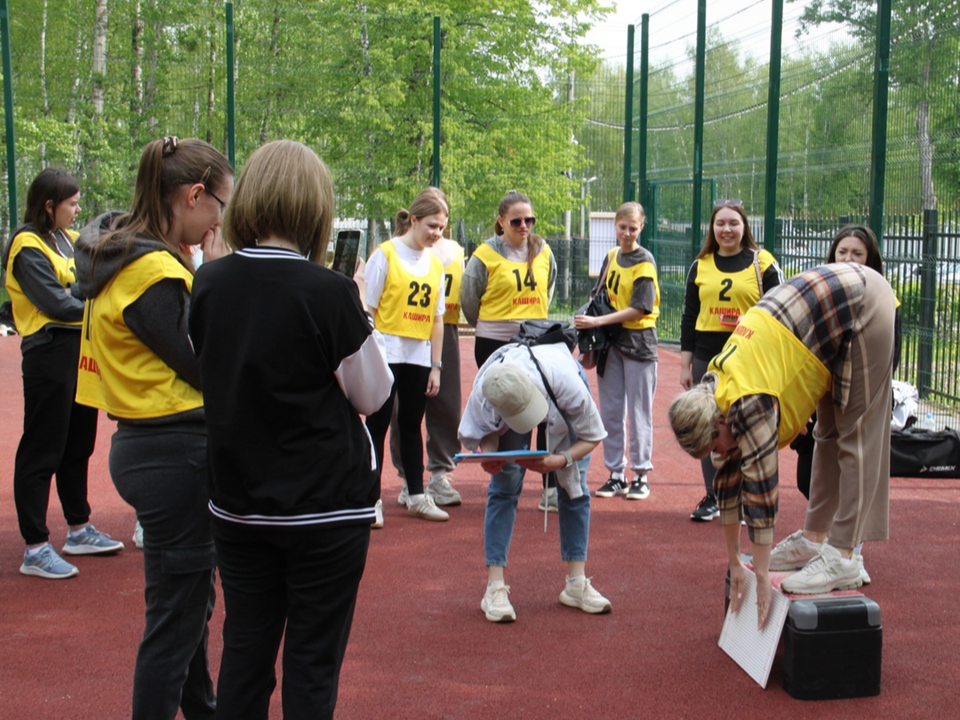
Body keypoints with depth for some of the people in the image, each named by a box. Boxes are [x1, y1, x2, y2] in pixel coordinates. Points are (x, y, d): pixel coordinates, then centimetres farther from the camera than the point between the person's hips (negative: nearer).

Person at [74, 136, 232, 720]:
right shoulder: (154, 271, -21)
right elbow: (206, 366, -18)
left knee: (191, 598, 24)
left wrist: (207, 279, 2)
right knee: (175, 616, 1)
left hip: (147, 446, 11)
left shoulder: (121, 253, 10)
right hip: (176, 452, -11)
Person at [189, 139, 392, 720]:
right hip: (325, 504, -4)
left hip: (238, 505, 5)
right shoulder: (329, 292, -17)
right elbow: (372, 394, -6)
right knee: (312, 662, 7)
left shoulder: (207, 284, -3)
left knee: (244, 651, 15)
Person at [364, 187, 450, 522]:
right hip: (387, 353, -4)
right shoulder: (386, 254, -5)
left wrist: (436, 366, 9)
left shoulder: (435, 263, 10)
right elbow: (367, 309, -7)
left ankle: (417, 496, 19)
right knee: (378, 424, 0)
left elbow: (437, 318, 11)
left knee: (411, 425, 12)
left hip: (419, 356, 5)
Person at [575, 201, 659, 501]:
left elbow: (639, 309, -17)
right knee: (610, 411, 8)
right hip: (610, 341, 6)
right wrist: (591, 331, 2)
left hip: (638, 341, -6)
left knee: (638, 411, 1)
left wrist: (597, 321, -20)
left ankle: (641, 475, 11)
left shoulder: (644, 262, -9)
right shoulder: (611, 257, 10)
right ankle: (615, 474, 16)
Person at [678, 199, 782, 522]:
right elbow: (689, 317, 12)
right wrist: (685, 364, 8)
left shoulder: (763, 264, 0)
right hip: (707, 359, 3)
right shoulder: (700, 265, 9)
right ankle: (712, 498, 19)